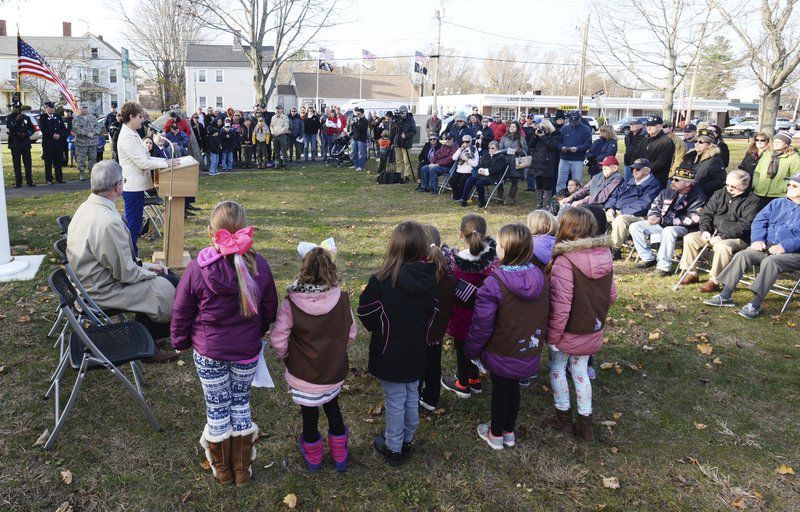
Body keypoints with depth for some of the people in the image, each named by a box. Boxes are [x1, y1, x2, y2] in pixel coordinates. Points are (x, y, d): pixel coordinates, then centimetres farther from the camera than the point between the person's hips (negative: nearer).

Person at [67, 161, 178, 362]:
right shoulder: (108, 222, -30)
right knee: (170, 288, -3)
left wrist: (144, 265, 9)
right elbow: (126, 274, -22)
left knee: (168, 277, 11)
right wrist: (149, 273, -4)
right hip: (102, 291, -10)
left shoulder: (88, 206, 2)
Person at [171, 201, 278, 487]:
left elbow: (181, 311, -8)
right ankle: (243, 471, 34)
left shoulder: (198, 269, -21)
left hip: (208, 351, -1)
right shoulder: (259, 265, -15)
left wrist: (180, 341, 10)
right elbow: (269, 308, 0)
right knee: (241, 403, 20)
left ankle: (222, 471, 36)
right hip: (248, 350, 2)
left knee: (217, 408, 16)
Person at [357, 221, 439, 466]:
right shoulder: (429, 279, -12)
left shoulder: (381, 281, -26)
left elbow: (365, 312, -11)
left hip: (390, 355, -4)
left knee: (395, 401, 12)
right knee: (412, 395, 22)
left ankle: (393, 447, 31)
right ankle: (406, 439, 42)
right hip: (416, 354, 4)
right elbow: (433, 314, 1)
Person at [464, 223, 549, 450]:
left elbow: (481, 324, -20)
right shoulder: (539, 277, -9)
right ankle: (509, 431, 41)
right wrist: (539, 339, 20)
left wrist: (471, 350, -5)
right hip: (529, 352, 5)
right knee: (513, 387, 23)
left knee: (500, 389, 15)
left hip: (501, 354, -5)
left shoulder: (494, 284, -27)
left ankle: (496, 435, 35)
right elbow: (544, 314, 5)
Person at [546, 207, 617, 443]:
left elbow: (560, 305, -27)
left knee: (557, 368, 19)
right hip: (593, 331, 6)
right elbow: (611, 296, 4)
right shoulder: (604, 256, -7)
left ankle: (564, 417, 32)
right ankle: (585, 423, 31)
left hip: (568, 331, -5)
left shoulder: (564, 261, -27)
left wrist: (553, 335, -16)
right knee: (580, 371, 21)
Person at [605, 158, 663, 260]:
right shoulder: (629, 182, 22)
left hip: (637, 216, -8)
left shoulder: (653, 185, -2)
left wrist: (622, 211, -18)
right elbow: (614, 195, 22)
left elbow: (643, 204, -15)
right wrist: (610, 208, 1)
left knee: (619, 220, -37)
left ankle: (615, 251, -25)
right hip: (617, 212, 8)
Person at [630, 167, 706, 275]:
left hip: (682, 228, -7)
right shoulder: (667, 192, 6)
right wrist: (653, 216, -10)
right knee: (635, 227, -4)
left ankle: (663, 266, -31)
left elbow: (690, 219, -20)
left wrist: (663, 220, -23)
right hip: (662, 225, 7)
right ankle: (648, 258, 0)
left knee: (669, 231, -40)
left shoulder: (697, 196, -12)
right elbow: (654, 206, 17)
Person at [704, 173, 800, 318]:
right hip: (767, 247, 5)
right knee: (741, 255, -20)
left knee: (769, 262, -35)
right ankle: (725, 296, -20)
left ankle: (755, 304, -34)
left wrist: (784, 246, -24)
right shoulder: (777, 203, 19)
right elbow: (759, 221, 12)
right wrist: (757, 240, -6)